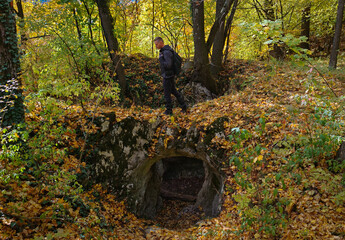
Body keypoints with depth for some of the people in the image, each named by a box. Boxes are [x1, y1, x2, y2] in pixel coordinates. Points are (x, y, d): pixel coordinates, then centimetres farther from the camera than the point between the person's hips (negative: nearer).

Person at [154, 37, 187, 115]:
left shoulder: (166, 52, -23)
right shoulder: (164, 50, 9)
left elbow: (168, 65, -30)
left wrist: (160, 59, -21)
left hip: (168, 76, -10)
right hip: (169, 75, 10)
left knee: (167, 94, 3)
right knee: (173, 91, 20)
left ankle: (169, 110, 16)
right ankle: (183, 106, 25)